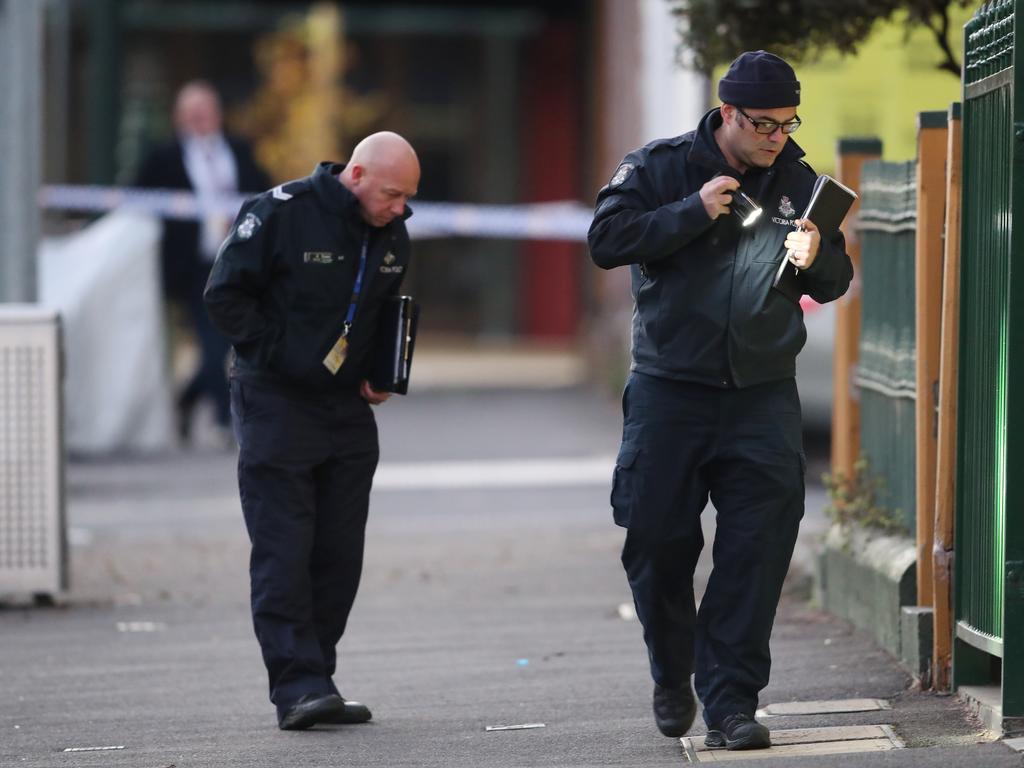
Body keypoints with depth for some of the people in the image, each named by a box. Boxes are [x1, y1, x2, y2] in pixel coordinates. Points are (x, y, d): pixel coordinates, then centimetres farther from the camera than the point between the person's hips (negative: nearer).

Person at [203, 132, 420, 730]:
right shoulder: (281, 213, -13)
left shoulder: (392, 237, 7)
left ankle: (317, 679, 11)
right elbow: (226, 295, -10)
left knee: (341, 552, 4)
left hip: (348, 406, 6)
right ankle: (298, 686, -12)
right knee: (284, 550, -10)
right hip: (275, 404, -6)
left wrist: (378, 375, 6)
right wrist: (279, 357, -13)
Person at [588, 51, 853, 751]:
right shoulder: (660, 167, -1)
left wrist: (817, 259, -9)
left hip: (764, 397, 1)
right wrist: (694, 212, -17)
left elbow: (837, 281, 14)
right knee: (659, 544, 4)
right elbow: (607, 240, -12)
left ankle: (731, 702, -4)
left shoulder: (798, 182, 7)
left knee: (757, 551, -8)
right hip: (670, 388, -1)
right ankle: (672, 677, 28)